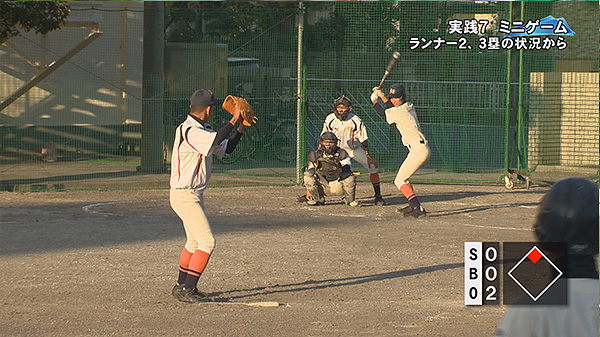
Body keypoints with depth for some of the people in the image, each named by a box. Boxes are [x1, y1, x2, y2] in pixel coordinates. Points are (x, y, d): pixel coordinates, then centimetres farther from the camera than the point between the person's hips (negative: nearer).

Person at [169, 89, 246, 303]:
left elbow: (226, 148, 14)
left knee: (194, 241, 21)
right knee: (206, 241, -13)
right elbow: (217, 140, -34)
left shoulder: (202, 130, 11)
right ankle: (187, 290, -13)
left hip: (194, 195, 11)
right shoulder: (189, 131, -21)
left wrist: (240, 129, 2)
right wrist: (233, 120, -25)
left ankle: (182, 286, 32)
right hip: (184, 195, -11)